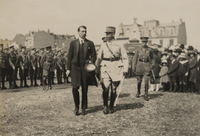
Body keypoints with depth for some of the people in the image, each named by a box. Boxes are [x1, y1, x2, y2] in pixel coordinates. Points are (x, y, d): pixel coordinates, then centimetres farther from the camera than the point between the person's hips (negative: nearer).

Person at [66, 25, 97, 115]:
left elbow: (94, 55, 11)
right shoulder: (73, 43, 7)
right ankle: (76, 107, 10)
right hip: (75, 67, -1)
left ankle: (84, 108, 17)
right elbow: (70, 56, 7)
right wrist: (68, 69, 2)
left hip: (86, 67, 1)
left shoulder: (90, 43, 8)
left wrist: (91, 61, -10)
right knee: (75, 88, -9)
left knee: (85, 89, 4)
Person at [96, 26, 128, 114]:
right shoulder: (103, 45, 8)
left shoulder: (119, 45, 3)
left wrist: (125, 69, -5)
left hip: (116, 69, 0)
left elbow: (125, 58, 5)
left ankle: (111, 107, 21)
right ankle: (105, 106, 6)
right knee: (106, 88, -11)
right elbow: (99, 58, 11)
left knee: (114, 89, 5)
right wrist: (97, 71, 8)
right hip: (105, 68, 1)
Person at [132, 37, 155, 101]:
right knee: (139, 81, 10)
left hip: (147, 66, -1)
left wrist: (152, 65, 1)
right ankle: (138, 92, 34)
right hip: (139, 66, 1)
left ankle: (146, 95, 2)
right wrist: (133, 66, -2)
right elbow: (135, 58, 4)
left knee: (146, 81, -9)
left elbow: (152, 58, 14)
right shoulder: (138, 49, 2)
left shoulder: (150, 50, 3)